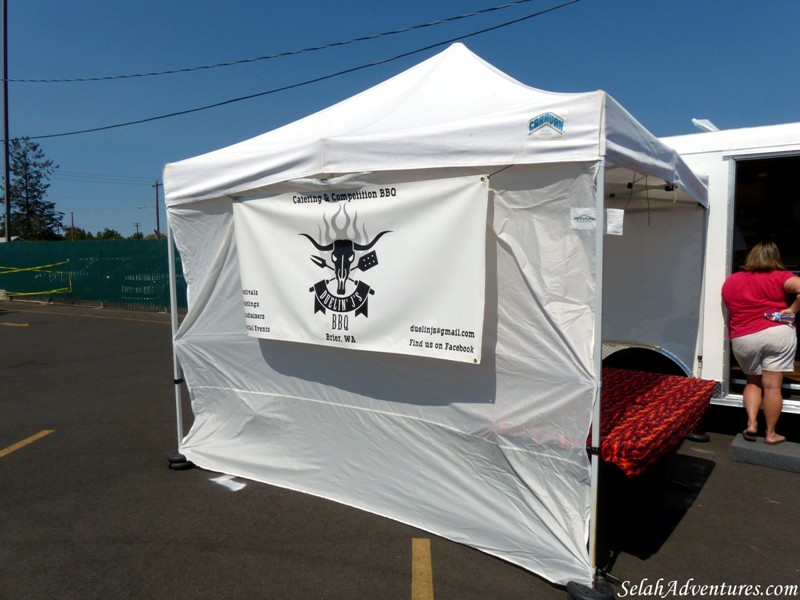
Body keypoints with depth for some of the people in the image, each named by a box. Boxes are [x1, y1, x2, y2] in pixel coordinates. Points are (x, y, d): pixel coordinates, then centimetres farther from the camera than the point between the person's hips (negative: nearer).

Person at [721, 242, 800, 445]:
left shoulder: (730, 281, 10)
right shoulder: (779, 277, -1)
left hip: (743, 340, 3)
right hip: (778, 334, -3)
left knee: (753, 382, 21)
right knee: (772, 386, 4)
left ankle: (751, 423, 8)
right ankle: (771, 433, 12)